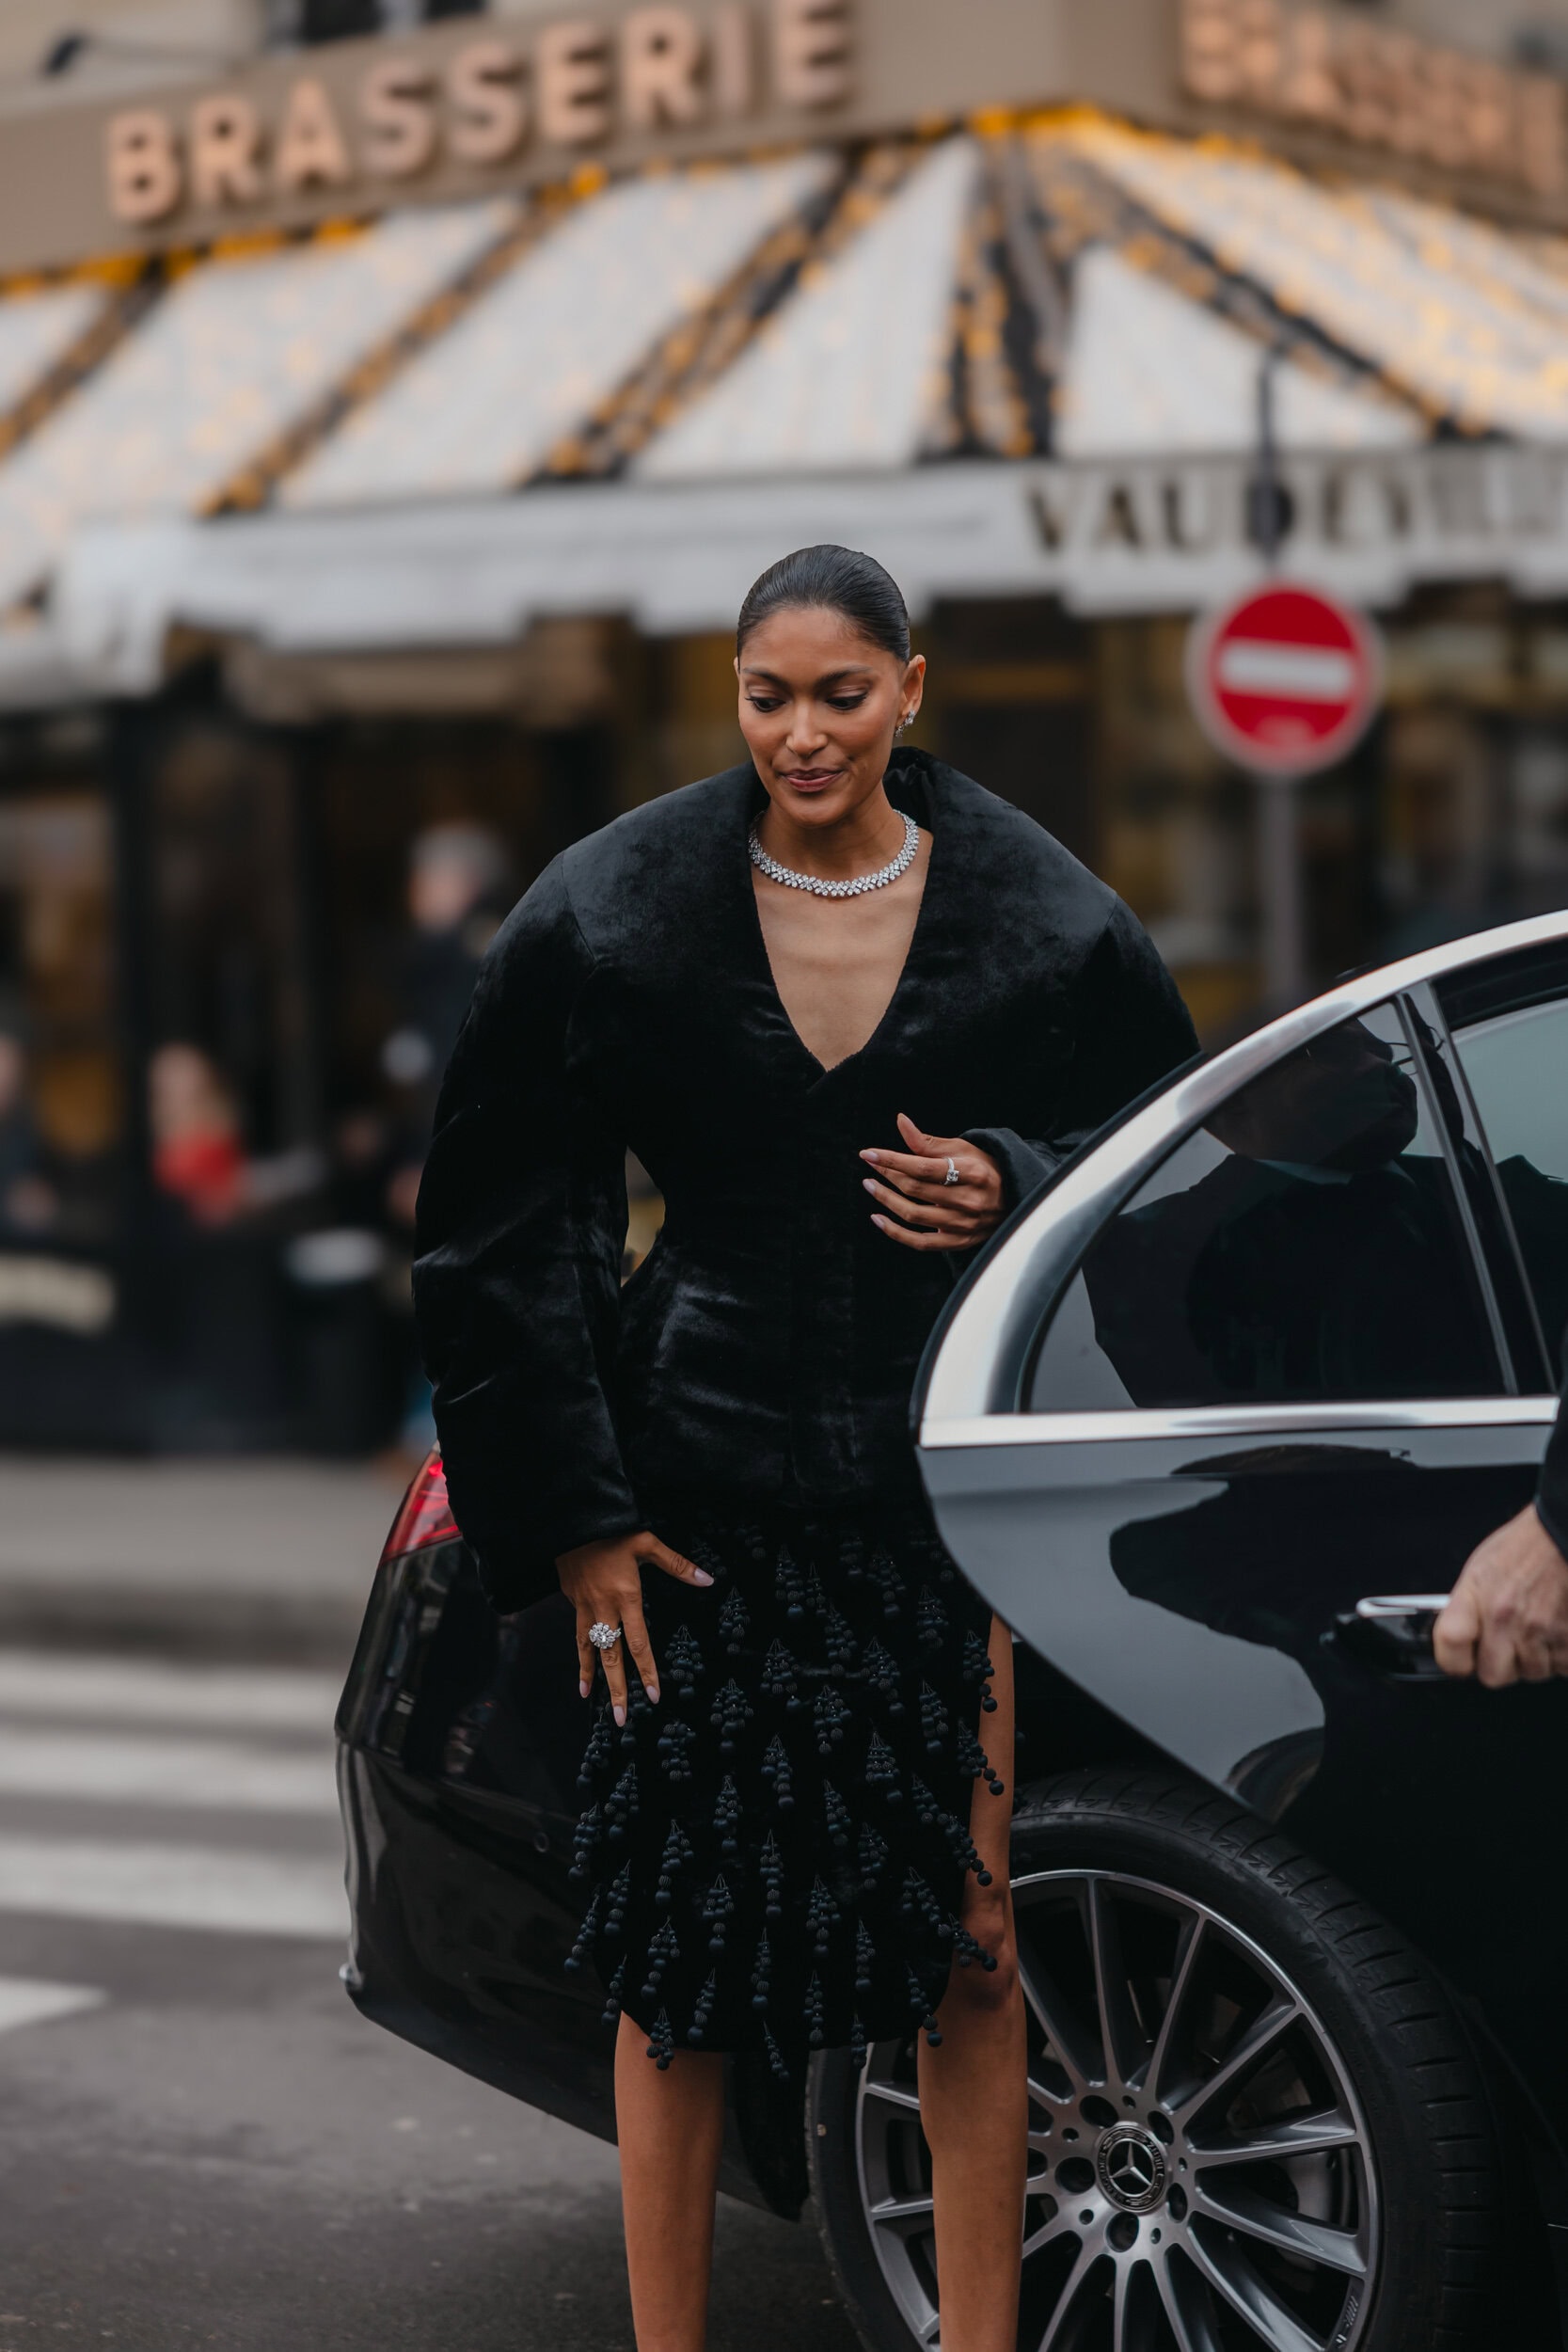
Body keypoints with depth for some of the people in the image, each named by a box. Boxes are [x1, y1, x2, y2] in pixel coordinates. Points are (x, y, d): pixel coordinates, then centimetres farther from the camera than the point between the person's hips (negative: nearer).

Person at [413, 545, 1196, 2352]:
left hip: (951, 1491, 0)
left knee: (968, 1949, 0)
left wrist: (1015, 1190, -9)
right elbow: (506, 1227, 5)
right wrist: (574, 1514, 0)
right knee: (674, 1949, 3)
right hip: (700, 1503, 0)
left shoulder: (1042, 923, 1)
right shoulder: (612, 914, 0)